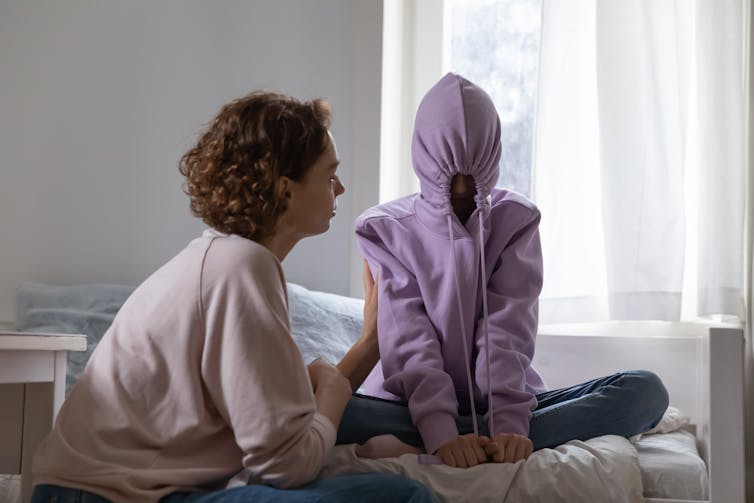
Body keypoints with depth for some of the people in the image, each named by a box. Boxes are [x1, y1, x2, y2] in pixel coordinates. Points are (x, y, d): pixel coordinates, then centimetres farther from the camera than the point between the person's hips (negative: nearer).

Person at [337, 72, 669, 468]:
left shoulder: (517, 220, 5)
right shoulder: (384, 229, 0)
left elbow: (508, 329, -9)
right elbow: (407, 339, -13)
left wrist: (509, 424, -26)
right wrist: (440, 431, -30)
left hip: (499, 403, 3)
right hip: (414, 404, -3)